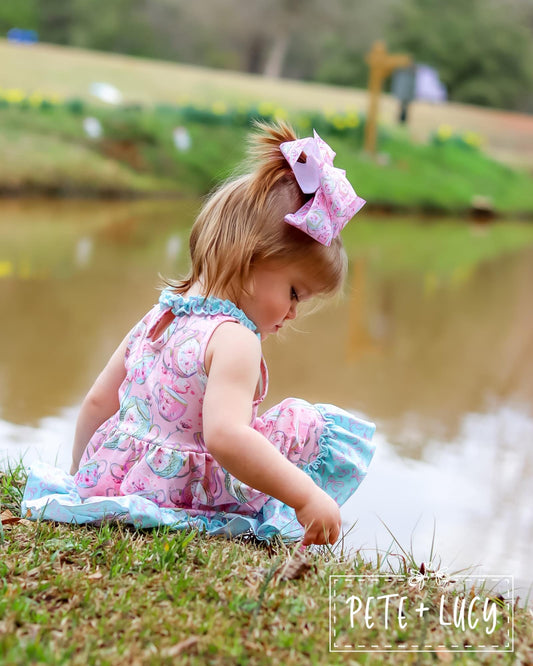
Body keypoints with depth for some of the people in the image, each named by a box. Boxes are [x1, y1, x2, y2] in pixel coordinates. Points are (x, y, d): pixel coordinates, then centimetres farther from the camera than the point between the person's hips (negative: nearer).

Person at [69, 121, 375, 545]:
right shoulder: (233, 339, -19)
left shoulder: (155, 321, 9)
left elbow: (96, 404, 17)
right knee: (305, 424, -5)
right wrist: (307, 497, -30)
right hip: (179, 495, -9)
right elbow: (225, 437, -34)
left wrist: (82, 478, 31)